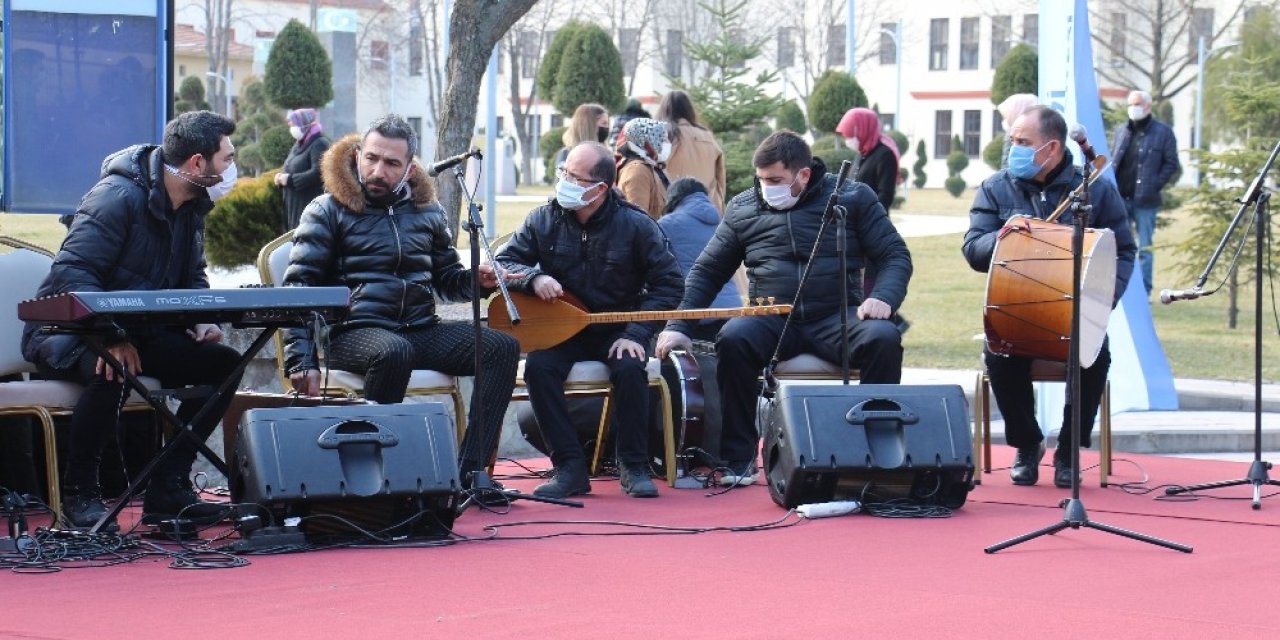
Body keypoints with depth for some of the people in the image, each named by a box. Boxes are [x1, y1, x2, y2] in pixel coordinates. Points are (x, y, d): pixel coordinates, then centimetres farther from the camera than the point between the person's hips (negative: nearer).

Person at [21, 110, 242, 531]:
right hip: (66, 332, -8)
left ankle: (168, 488, -8)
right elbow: (71, 274, -27)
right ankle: (78, 493, -20)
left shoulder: (192, 207, 7)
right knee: (113, 369, -39)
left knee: (223, 363, -9)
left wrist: (200, 322, -8)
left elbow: (193, 279, 16)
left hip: (139, 332, 8)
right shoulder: (118, 196, -20)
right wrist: (110, 337, -38)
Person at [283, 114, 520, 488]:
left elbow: (448, 279, 26)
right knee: (393, 352, -39)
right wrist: (301, 360, -16)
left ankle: (469, 472, -19)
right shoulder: (328, 211, 3)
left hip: (421, 330, 5)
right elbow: (298, 289, -3)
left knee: (503, 347, -15)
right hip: (354, 331, -5)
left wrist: (477, 279, 0)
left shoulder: (426, 211, 17)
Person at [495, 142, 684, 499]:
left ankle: (634, 467, -16)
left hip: (618, 331, -2)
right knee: (538, 367, -29)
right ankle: (570, 468, -22)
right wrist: (534, 277, -21)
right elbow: (503, 263, 3)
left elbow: (669, 283, -5)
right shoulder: (544, 221, -1)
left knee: (630, 368, -33)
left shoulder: (635, 226, -8)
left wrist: (636, 333, -16)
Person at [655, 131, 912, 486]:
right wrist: (679, 326, 2)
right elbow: (706, 270, 13)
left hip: (838, 320, -1)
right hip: (772, 320, 1)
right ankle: (738, 461, -21)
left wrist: (883, 298, -19)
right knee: (733, 339, -31)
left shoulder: (852, 197, 3)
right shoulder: (743, 208, 10)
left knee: (883, 338, -31)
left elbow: (895, 256, 2)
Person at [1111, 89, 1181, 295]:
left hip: (1145, 200, -4)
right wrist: (1112, 187, 4)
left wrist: (1155, 185, -10)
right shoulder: (1121, 131, 14)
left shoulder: (1163, 132, 0)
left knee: (1144, 248, 0)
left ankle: (1144, 292, 4)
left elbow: (1171, 164, -1)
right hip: (1120, 198, 4)